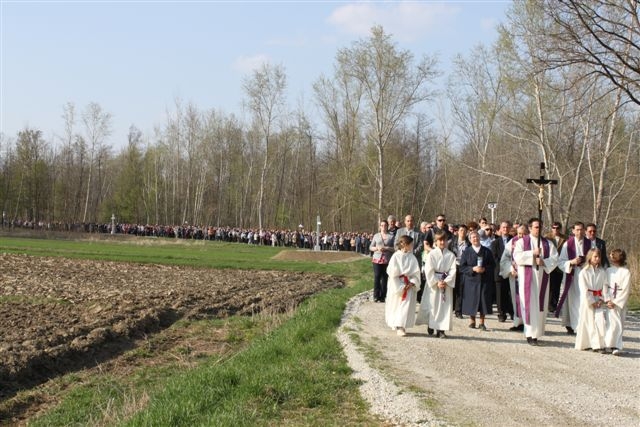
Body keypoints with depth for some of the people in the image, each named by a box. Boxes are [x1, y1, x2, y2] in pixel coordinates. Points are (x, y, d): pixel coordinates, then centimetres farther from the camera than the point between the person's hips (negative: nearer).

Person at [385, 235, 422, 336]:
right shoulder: (395, 256, -7)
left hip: (409, 285, 2)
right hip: (397, 285, -2)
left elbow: (416, 272, 2)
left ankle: (401, 326, -2)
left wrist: (412, 283, -13)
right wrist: (401, 286, -13)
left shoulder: (412, 257, 2)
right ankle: (396, 325, 20)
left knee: (407, 305, -6)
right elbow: (392, 273, -10)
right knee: (396, 306, 6)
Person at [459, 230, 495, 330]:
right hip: (471, 280, -1)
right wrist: (473, 269, -15)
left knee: (484, 301, -1)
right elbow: (462, 267, -1)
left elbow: (492, 265, 5)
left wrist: (484, 269, -12)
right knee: (472, 301, 1)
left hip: (484, 281, 1)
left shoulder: (486, 251, 6)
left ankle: (482, 323, 8)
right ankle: (472, 321, 17)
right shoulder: (466, 252, 3)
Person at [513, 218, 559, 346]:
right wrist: (532, 253, -16)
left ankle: (536, 333, 10)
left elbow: (554, 259, 1)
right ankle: (530, 333, -9)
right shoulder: (522, 241, 4)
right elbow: (517, 256, -11)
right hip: (527, 277, -3)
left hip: (542, 277, 3)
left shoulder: (548, 243, 12)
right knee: (529, 304, -8)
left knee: (541, 304, 2)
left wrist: (543, 261, -16)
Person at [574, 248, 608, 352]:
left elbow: (605, 286, 3)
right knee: (587, 323, 1)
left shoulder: (602, 272, 6)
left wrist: (601, 300, -9)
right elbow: (584, 289, -8)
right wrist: (592, 302, -10)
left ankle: (598, 345, -8)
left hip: (599, 301, 2)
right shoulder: (583, 272, -4)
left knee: (600, 321, -10)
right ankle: (584, 344, 12)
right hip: (587, 301, -2)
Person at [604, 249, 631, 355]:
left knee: (619, 324, 1)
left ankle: (615, 346, 6)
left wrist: (615, 302, -10)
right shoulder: (608, 271, 3)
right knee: (615, 323, -6)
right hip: (610, 300, 1)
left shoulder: (626, 272, -3)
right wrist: (607, 300, -10)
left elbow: (625, 290, -5)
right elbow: (605, 286, 0)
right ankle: (615, 346, -3)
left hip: (620, 302, -1)